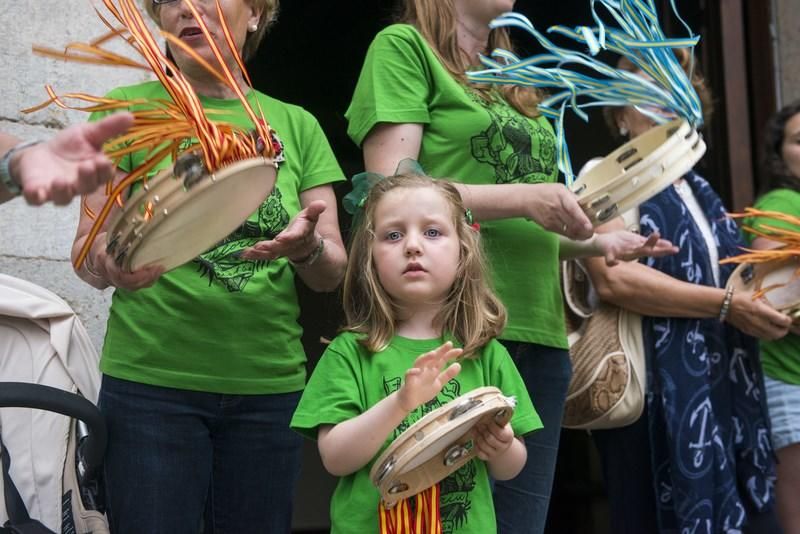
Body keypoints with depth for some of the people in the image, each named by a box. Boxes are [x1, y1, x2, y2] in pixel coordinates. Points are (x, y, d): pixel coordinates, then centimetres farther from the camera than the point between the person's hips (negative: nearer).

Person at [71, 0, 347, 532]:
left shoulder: (297, 125, 9)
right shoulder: (130, 109, 3)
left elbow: (333, 272, 5)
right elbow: (86, 249, -3)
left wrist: (307, 249, -19)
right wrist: (107, 262, -27)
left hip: (271, 384, 2)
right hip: (151, 383, -2)